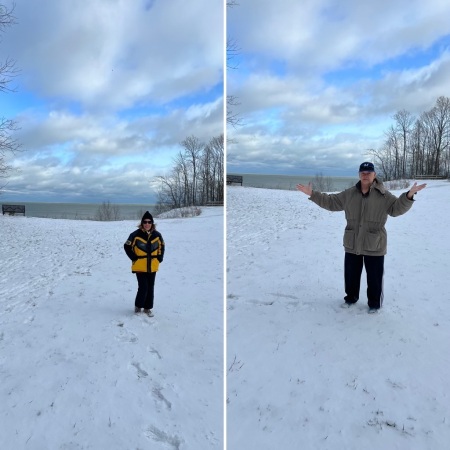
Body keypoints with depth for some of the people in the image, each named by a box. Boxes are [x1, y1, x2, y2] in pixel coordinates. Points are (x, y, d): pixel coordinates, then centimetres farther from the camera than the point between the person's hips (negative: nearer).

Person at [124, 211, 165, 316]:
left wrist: (159, 258, 6)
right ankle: (138, 306, 15)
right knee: (143, 287, -8)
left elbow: (162, 246, 15)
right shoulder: (136, 234, -11)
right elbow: (127, 246, -2)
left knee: (150, 288, 10)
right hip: (140, 267, -4)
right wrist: (134, 258, -6)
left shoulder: (157, 235, 0)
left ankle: (148, 308, 25)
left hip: (152, 267, 4)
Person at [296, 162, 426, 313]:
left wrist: (409, 195, -34)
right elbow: (330, 202, 8)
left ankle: (374, 303, 26)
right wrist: (312, 194, 0)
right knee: (350, 274, 16)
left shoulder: (383, 195, -7)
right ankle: (351, 297, 38)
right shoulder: (349, 194, 3)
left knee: (374, 277, 7)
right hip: (352, 244, 4)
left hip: (374, 245, -3)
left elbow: (397, 208, -16)